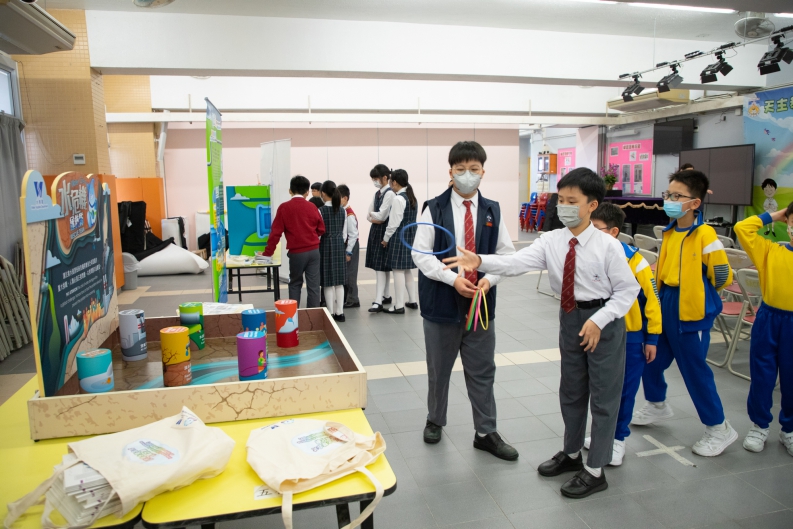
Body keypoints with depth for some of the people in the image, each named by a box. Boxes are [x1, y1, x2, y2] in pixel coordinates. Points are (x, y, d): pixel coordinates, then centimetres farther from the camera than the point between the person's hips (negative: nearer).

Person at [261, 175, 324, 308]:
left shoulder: (284, 208, -4)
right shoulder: (312, 207, 2)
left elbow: (276, 232, -5)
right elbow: (321, 230, 10)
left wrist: (268, 253, 1)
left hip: (296, 252, -1)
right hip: (314, 251, 1)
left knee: (295, 284, 16)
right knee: (313, 285, 5)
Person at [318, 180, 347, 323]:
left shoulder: (321, 210, -11)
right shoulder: (342, 210, 4)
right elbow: (344, 232, 7)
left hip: (326, 245, -5)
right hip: (339, 245, 5)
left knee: (328, 282, 2)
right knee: (339, 281, 10)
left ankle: (331, 313, 6)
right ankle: (339, 312, 14)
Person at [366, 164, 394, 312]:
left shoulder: (390, 193, -13)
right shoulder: (377, 193, 14)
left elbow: (381, 216, -18)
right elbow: (369, 215, 12)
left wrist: (372, 214, 2)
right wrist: (373, 218, -9)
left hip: (384, 232, -9)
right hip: (375, 231, 9)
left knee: (381, 266, -9)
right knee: (381, 266, 14)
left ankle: (378, 302, -8)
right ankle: (385, 296, 24)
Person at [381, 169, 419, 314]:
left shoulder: (398, 199, -15)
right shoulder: (412, 197, 11)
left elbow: (394, 222, -16)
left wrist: (386, 238, -6)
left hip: (399, 236, -9)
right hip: (411, 235, 9)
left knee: (398, 270, -4)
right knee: (406, 269, 17)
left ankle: (399, 306, 0)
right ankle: (413, 301, 22)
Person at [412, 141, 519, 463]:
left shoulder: (492, 211, 2)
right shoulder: (435, 209, -6)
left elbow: (506, 253, 4)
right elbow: (421, 254, -10)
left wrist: (489, 279, -14)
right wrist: (453, 279, -20)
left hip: (481, 303, 2)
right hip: (442, 302, -2)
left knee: (482, 372, 11)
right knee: (439, 369, 16)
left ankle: (486, 433, 27)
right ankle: (435, 421, 38)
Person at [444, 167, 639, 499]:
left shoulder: (608, 246, -18)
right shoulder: (550, 241, -7)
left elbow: (628, 289, -12)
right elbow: (516, 263, -18)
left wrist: (598, 320, -22)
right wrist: (481, 262, -33)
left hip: (603, 320, -5)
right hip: (570, 317, 5)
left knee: (603, 395, 6)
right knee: (571, 391, 19)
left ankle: (595, 471, 23)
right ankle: (571, 454, 40)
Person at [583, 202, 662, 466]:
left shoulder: (633, 259, -18)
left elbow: (651, 298, -10)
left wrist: (652, 338, -7)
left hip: (630, 337, -3)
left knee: (624, 390, 10)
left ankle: (618, 438, 27)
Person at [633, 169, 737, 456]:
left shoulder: (705, 234, -17)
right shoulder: (670, 231, 5)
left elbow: (722, 276, -13)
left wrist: (698, 294, 2)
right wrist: (666, 292, 13)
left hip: (691, 312, -7)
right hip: (665, 306, 7)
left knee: (694, 369, 3)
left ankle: (719, 428, 23)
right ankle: (657, 404, 42)